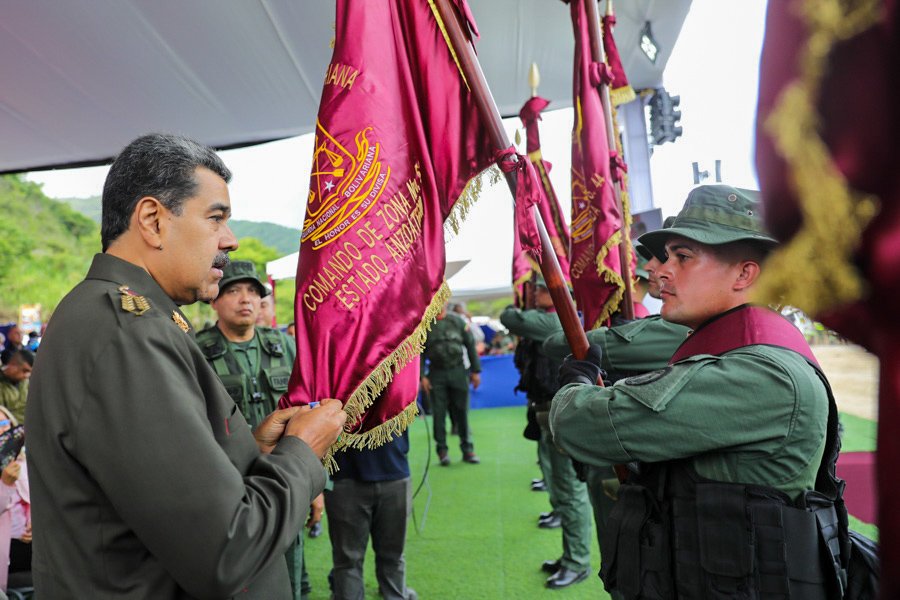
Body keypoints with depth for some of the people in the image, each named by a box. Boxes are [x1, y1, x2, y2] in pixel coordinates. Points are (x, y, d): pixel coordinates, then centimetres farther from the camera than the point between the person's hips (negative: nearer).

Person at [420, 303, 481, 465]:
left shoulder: (457, 321, 5)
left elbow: (470, 345, 7)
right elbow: (419, 352, 1)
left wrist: (475, 371, 5)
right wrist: (422, 376, -6)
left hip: (458, 372, 1)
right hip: (436, 375, -1)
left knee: (461, 412, 4)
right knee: (439, 413, 2)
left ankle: (467, 449, 14)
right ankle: (442, 450, 12)